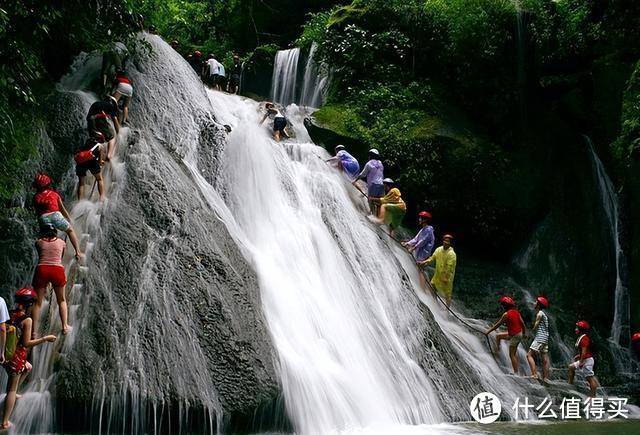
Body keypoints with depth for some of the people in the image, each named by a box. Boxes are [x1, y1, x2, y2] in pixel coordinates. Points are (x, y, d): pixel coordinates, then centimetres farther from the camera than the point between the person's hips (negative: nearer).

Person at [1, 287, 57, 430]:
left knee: (28, 367, 33)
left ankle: (13, 392, 34)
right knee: (12, 389, 6)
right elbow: (26, 343, -17)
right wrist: (45, 339, -10)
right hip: (16, 357, -6)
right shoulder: (27, 320, -17)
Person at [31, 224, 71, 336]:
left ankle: (34, 331, 5)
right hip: (58, 269, 0)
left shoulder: (38, 242, 15)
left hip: (41, 269, 0)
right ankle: (65, 326, 13)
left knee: (37, 302, 9)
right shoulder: (61, 242, 17)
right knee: (61, 300, 19)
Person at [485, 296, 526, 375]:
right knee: (498, 336, 21)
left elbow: (498, 324, -10)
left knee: (512, 355, -1)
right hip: (519, 333, 8)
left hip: (514, 335, -8)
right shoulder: (516, 312, 6)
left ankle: (516, 373, 1)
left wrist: (488, 331, -1)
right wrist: (524, 333, 20)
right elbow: (522, 323, 7)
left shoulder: (506, 314, -15)